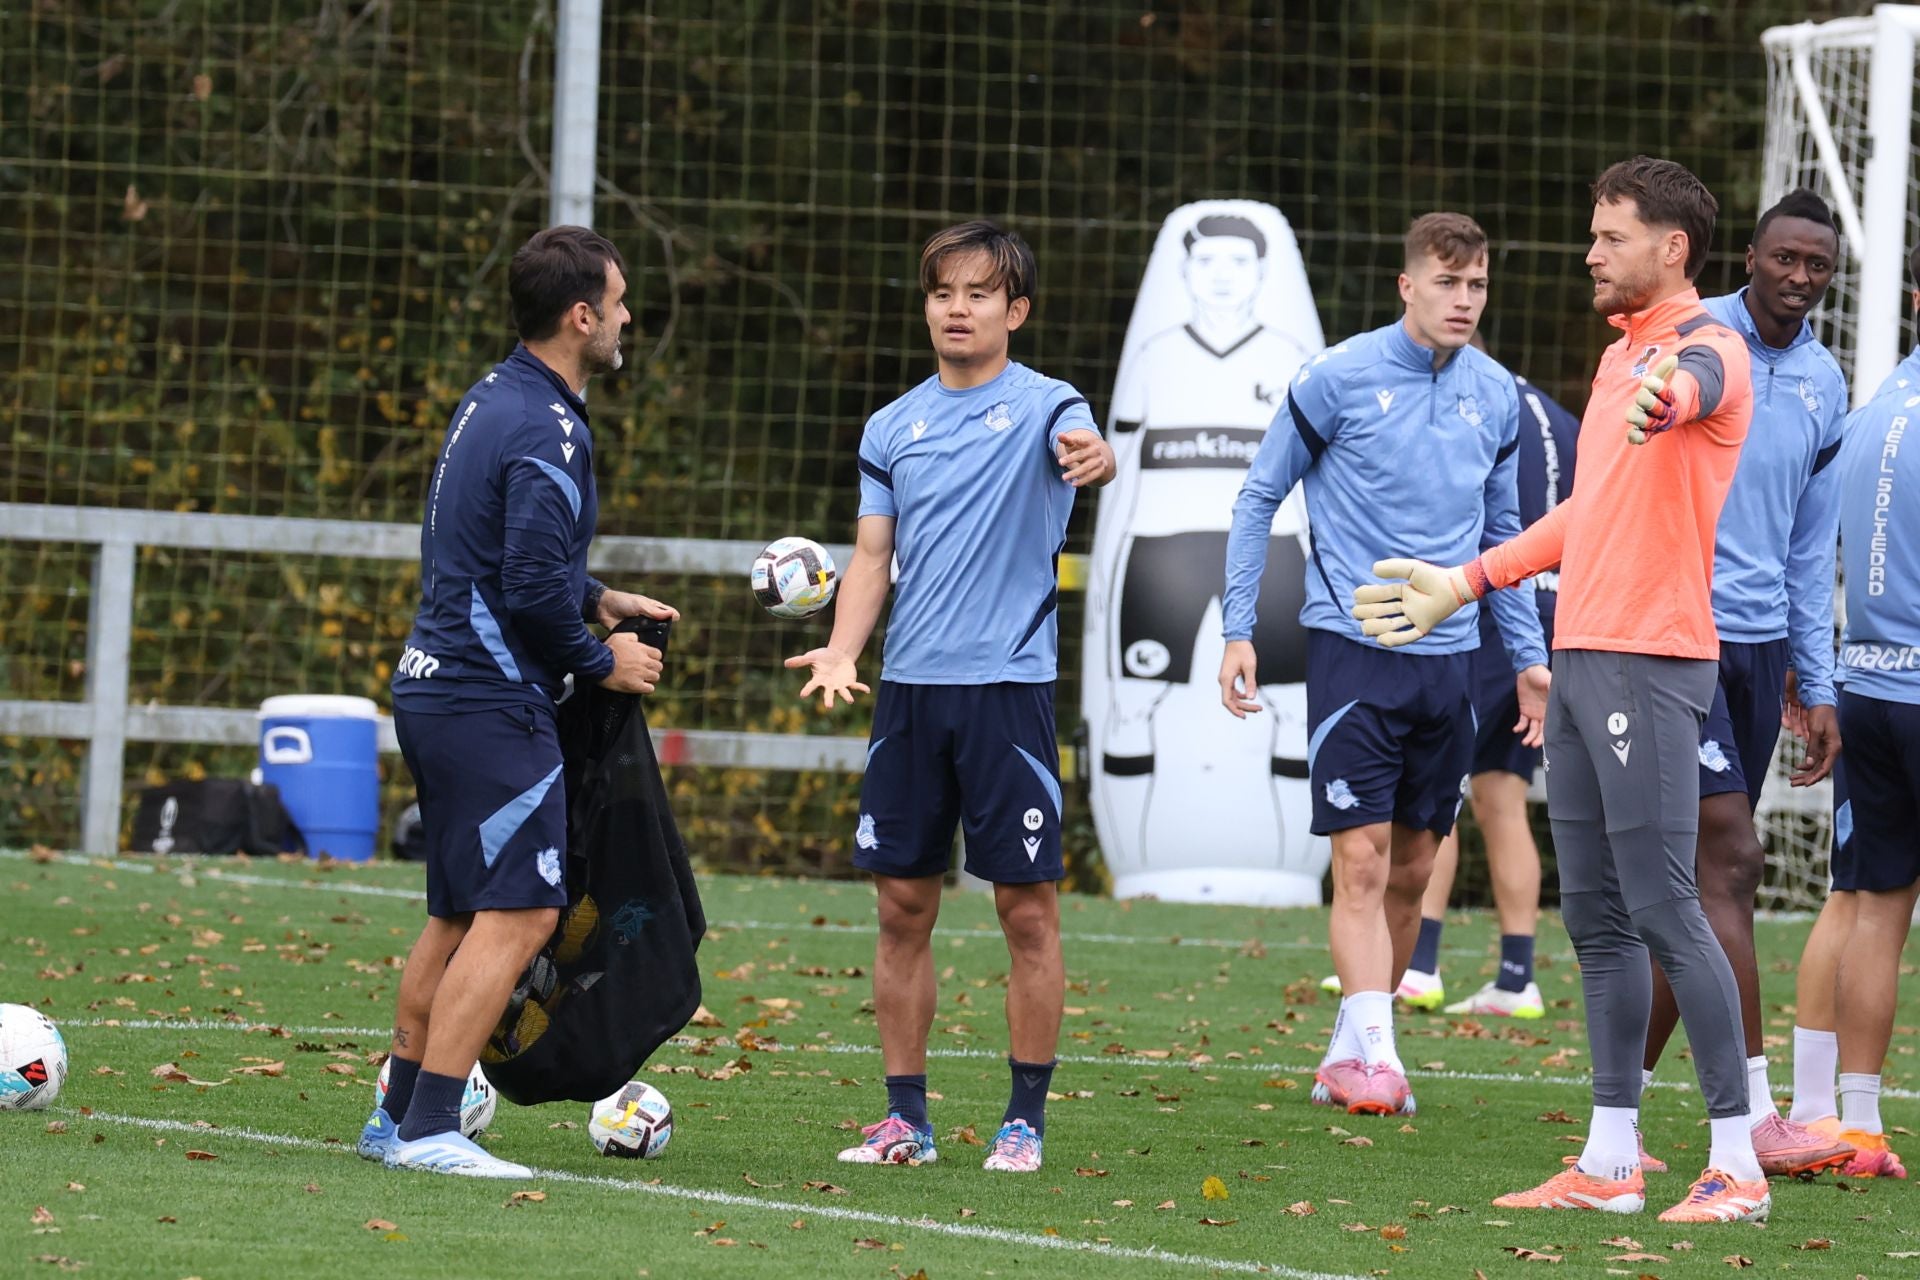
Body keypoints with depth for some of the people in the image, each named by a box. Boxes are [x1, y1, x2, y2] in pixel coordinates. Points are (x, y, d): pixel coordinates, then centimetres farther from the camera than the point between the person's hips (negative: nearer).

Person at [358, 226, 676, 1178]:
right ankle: (430, 1131, -14)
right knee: (518, 913, -10)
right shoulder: (548, 431, -17)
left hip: (435, 693, 10)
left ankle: (397, 1117, 20)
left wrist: (594, 599, 21)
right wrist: (601, 663, -6)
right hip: (494, 702, -10)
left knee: (461, 913, 16)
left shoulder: (492, 400, 14)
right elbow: (534, 588, -22)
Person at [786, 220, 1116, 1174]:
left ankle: (1025, 1120, 6)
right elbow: (873, 557, 11)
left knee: (1027, 906, -2)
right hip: (910, 690, 4)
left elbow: (1080, 445, -23)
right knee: (903, 905, 5)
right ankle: (905, 1119, 13)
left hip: (1008, 684, -4)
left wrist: (1094, 459, -48)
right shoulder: (892, 428, 12)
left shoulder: (1042, 405, -1)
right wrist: (842, 652, -7)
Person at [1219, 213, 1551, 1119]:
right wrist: (1238, 629, -3)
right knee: (1362, 860, -12)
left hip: (1448, 661, 5)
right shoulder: (1338, 379, -6)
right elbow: (1259, 499, 2)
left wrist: (1527, 656, 16)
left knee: (1413, 868, 8)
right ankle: (1373, 1054, -18)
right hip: (1352, 646, -5)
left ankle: (1348, 1053, 19)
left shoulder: (1496, 397, 8)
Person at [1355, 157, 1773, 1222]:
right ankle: (1610, 1163, 14)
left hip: (1650, 663, -9)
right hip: (1581, 656, 9)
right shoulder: (1620, 355, 20)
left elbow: (1691, 382, -36)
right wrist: (1463, 585, 33)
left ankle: (1736, 1163, -9)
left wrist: (1659, 397, -60)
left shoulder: (1708, 347, -9)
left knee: (1662, 905, -12)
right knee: (1593, 913, 9)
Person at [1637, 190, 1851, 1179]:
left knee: (1696, 884, 6)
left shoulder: (1825, 384, 13)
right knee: (1731, 860, -13)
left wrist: (1817, 687, 14)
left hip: (1759, 645, 6)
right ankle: (1755, 1117, -16)